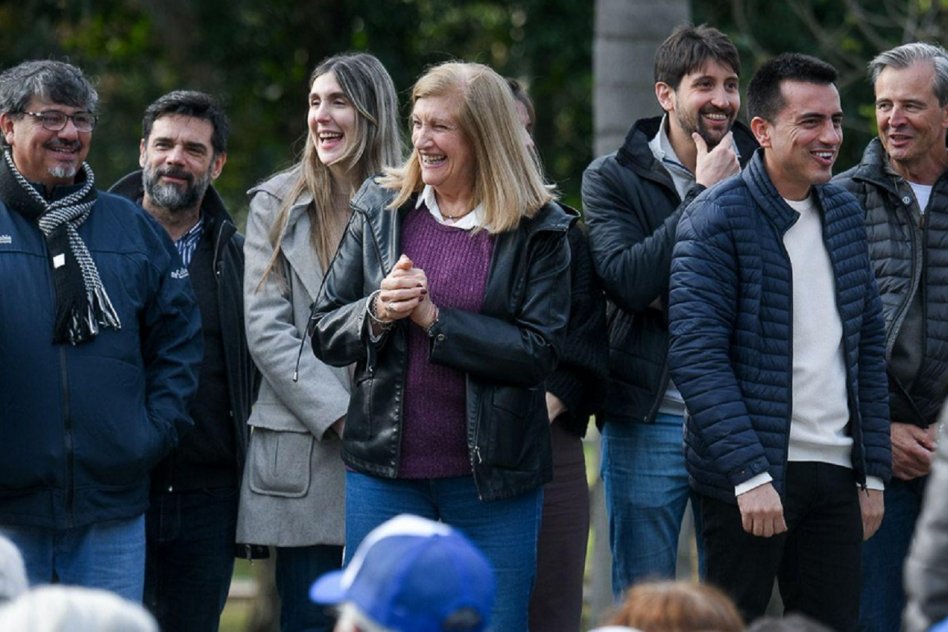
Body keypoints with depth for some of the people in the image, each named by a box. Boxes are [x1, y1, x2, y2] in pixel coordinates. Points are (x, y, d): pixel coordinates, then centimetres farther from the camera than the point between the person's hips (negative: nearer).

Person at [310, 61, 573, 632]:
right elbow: (325, 336, 9)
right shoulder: (380, 209, 7)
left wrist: (433, 316, -15)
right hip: (385, 472, 2)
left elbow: (539, 352, -12)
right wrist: (377, 312, -12)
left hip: (493, 479, -2)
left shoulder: (539, 230, -3)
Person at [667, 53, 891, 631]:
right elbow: (697, 355, -16)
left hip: (835, 475, 6)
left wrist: (873, 473, 11)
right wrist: (749, 474, -22)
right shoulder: (717, 219, -9)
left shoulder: (845, 213, 12)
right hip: (752, 478, -6)